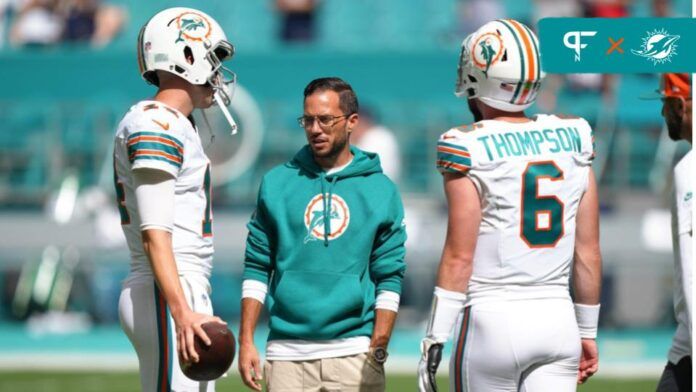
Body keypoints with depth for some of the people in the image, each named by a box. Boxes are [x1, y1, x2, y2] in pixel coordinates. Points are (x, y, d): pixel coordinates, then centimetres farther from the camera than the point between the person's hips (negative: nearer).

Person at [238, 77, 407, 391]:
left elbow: (388, 278, 4)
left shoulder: (380, 191, 6)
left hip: (352, 351, -1)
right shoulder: (277, 184, 9)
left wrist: (377, 349, -5)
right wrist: (246, 341, 2)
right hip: (288, 352, 1)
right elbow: (257, 268, 10)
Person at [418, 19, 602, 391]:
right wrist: (587, 332, 19)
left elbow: (460, 255, -10)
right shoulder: (571, 140, 6)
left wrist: (434, 339, -5)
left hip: (493, 318, -4)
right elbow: (588, 252, 9)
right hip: (557, 319, 4)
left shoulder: (469, 149, -8)